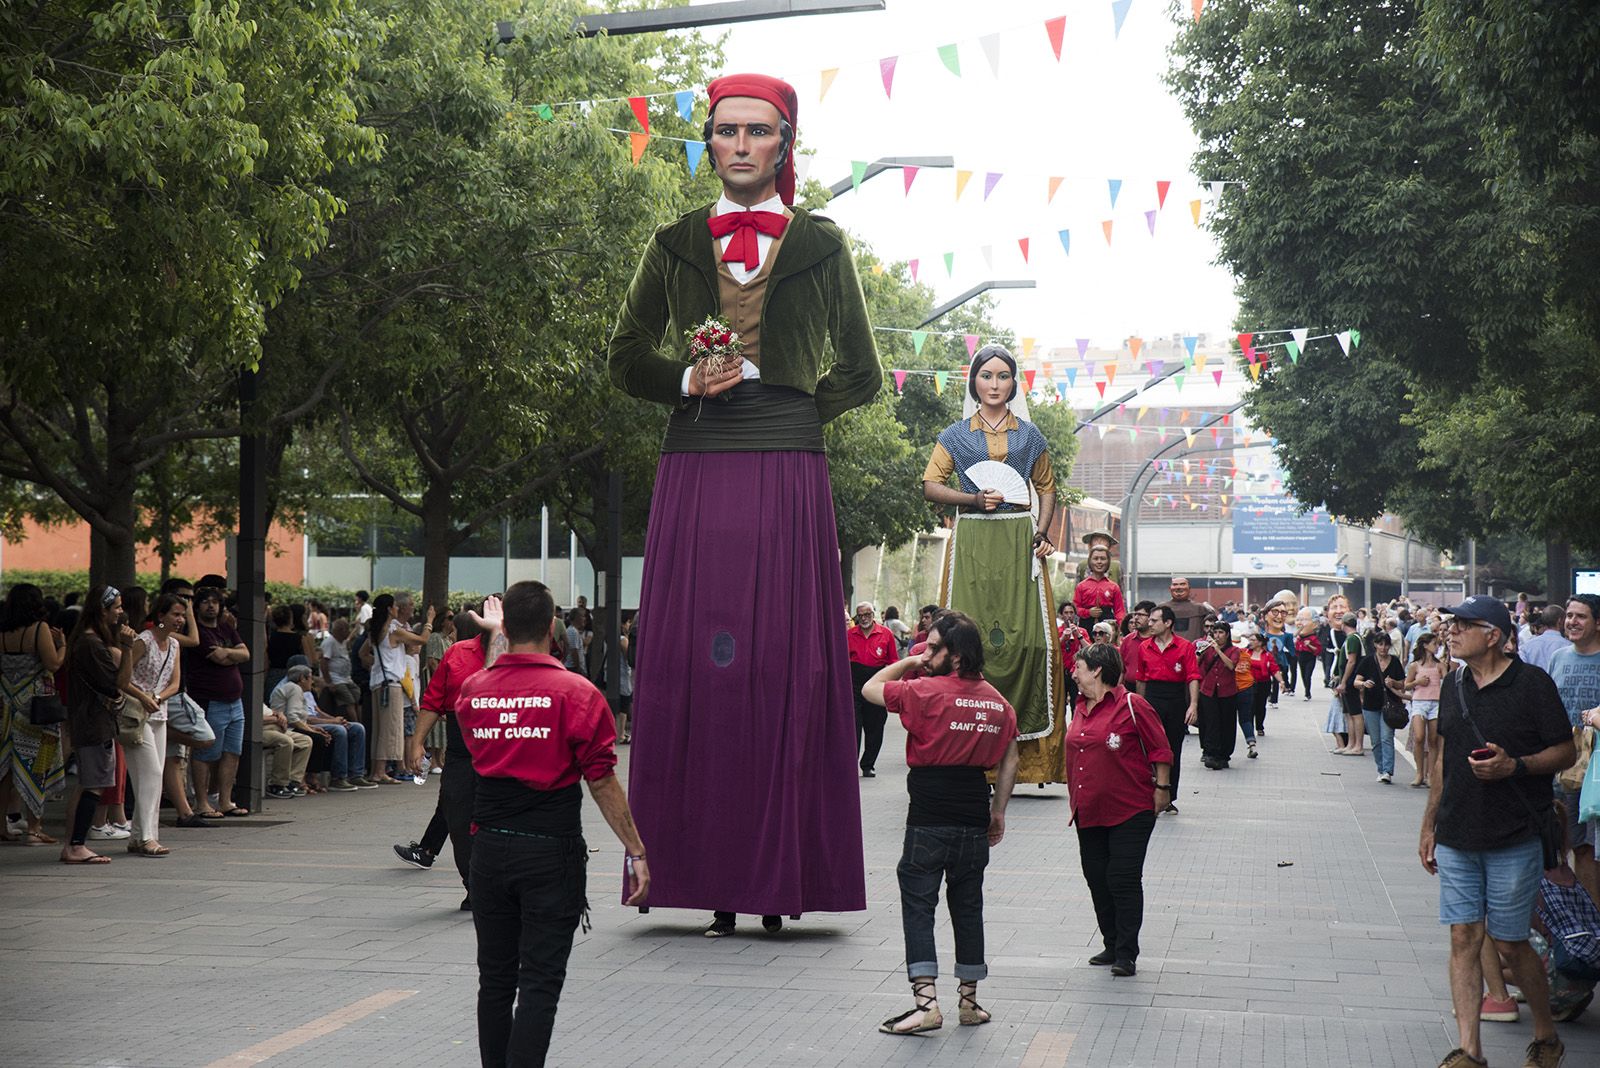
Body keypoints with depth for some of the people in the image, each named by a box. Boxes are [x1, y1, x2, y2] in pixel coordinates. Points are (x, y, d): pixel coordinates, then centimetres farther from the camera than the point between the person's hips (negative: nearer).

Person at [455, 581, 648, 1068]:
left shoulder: (472, 690, 2)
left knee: (495, 978, 14)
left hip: (490, 849, 4)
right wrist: (635, 852, -3)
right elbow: (602, 781, -11)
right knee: (539, 983, -3)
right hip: (551, 851, -4)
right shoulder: (577, 692, -11)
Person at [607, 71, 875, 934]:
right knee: (690, 663, -4)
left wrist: (797, 410, -1)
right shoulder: (674, 246, 13)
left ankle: (785, 874, -1)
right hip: (694, 474, 1)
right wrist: (689, 382, -4)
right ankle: (702, 867, 0)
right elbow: (626, 359, 15)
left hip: (787, 475, -1)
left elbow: (860, 374, 14)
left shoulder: (821, 246, 10)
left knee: (786, 663, -4)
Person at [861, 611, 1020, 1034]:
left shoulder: (926, 691, -12)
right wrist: (998, 810, 17)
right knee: (968, 907, 14)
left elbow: (871, 689, 0)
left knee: (918, 906, -2)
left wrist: (909, 662, 10)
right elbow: (1009, 761, 11)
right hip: (974, 820, 6)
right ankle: (969, 1000, 20)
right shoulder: (997, 701, 6)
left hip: (929, 820, -5)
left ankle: (926, 1002, -11)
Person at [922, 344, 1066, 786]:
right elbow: (931, 484, 6)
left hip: (1019, 542, 1)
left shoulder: (1029, 436, 14)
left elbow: (1047, 488, 18)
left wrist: (1043, 530, 1)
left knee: (1026, 634, -10)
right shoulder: (955, 435, 11)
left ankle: (1027, 744, -8)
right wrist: (973, 499, -9)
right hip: (971, 542, -1)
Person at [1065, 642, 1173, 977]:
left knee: (1124, 880, -6)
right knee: (1097, 880, 11)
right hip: (1089, 811, 8)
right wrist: (1075, 799, 19)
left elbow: (1160, 748, -8)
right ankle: (1111, 946, 23)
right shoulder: (1081, 708, 10)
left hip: (1130, 811, -8)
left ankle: (1127, 954, 0)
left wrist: (1161, 788, -7)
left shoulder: (1131, 705, -12)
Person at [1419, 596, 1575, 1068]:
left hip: (1513, 840, -5)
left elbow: (1565, 752, -6)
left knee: (1510, 943, 1)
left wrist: (1514, 765, -22)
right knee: (1463, 938, 2)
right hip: (1457, 838, 5)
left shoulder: (1532, 684, -9)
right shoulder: (1454, 685, 9)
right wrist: (1429, 825, 17)